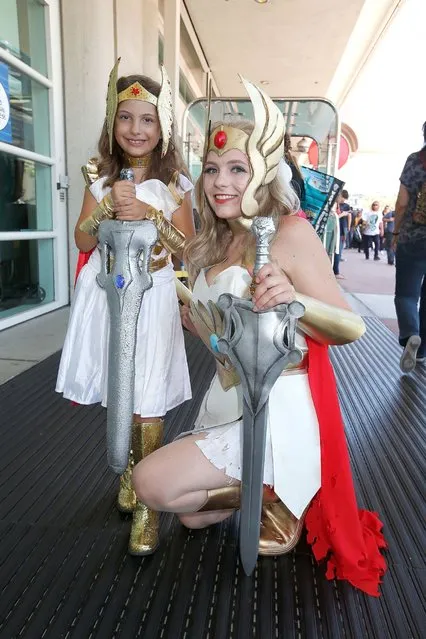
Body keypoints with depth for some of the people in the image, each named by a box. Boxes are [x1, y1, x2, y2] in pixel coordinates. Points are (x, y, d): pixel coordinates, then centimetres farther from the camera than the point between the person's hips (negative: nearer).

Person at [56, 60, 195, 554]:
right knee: (115, 392, 11)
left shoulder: (173, 182, 1)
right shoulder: (102, 178, 7)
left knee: (147, 400, -3)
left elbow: (187, 247, -2)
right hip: (107, 291, 3)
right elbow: (83, 241, 3)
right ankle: (127, 472, 36)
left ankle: (147, 500, 13)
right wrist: (108, 205, -13)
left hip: (152, 296, -3)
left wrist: (149, 215, -15)